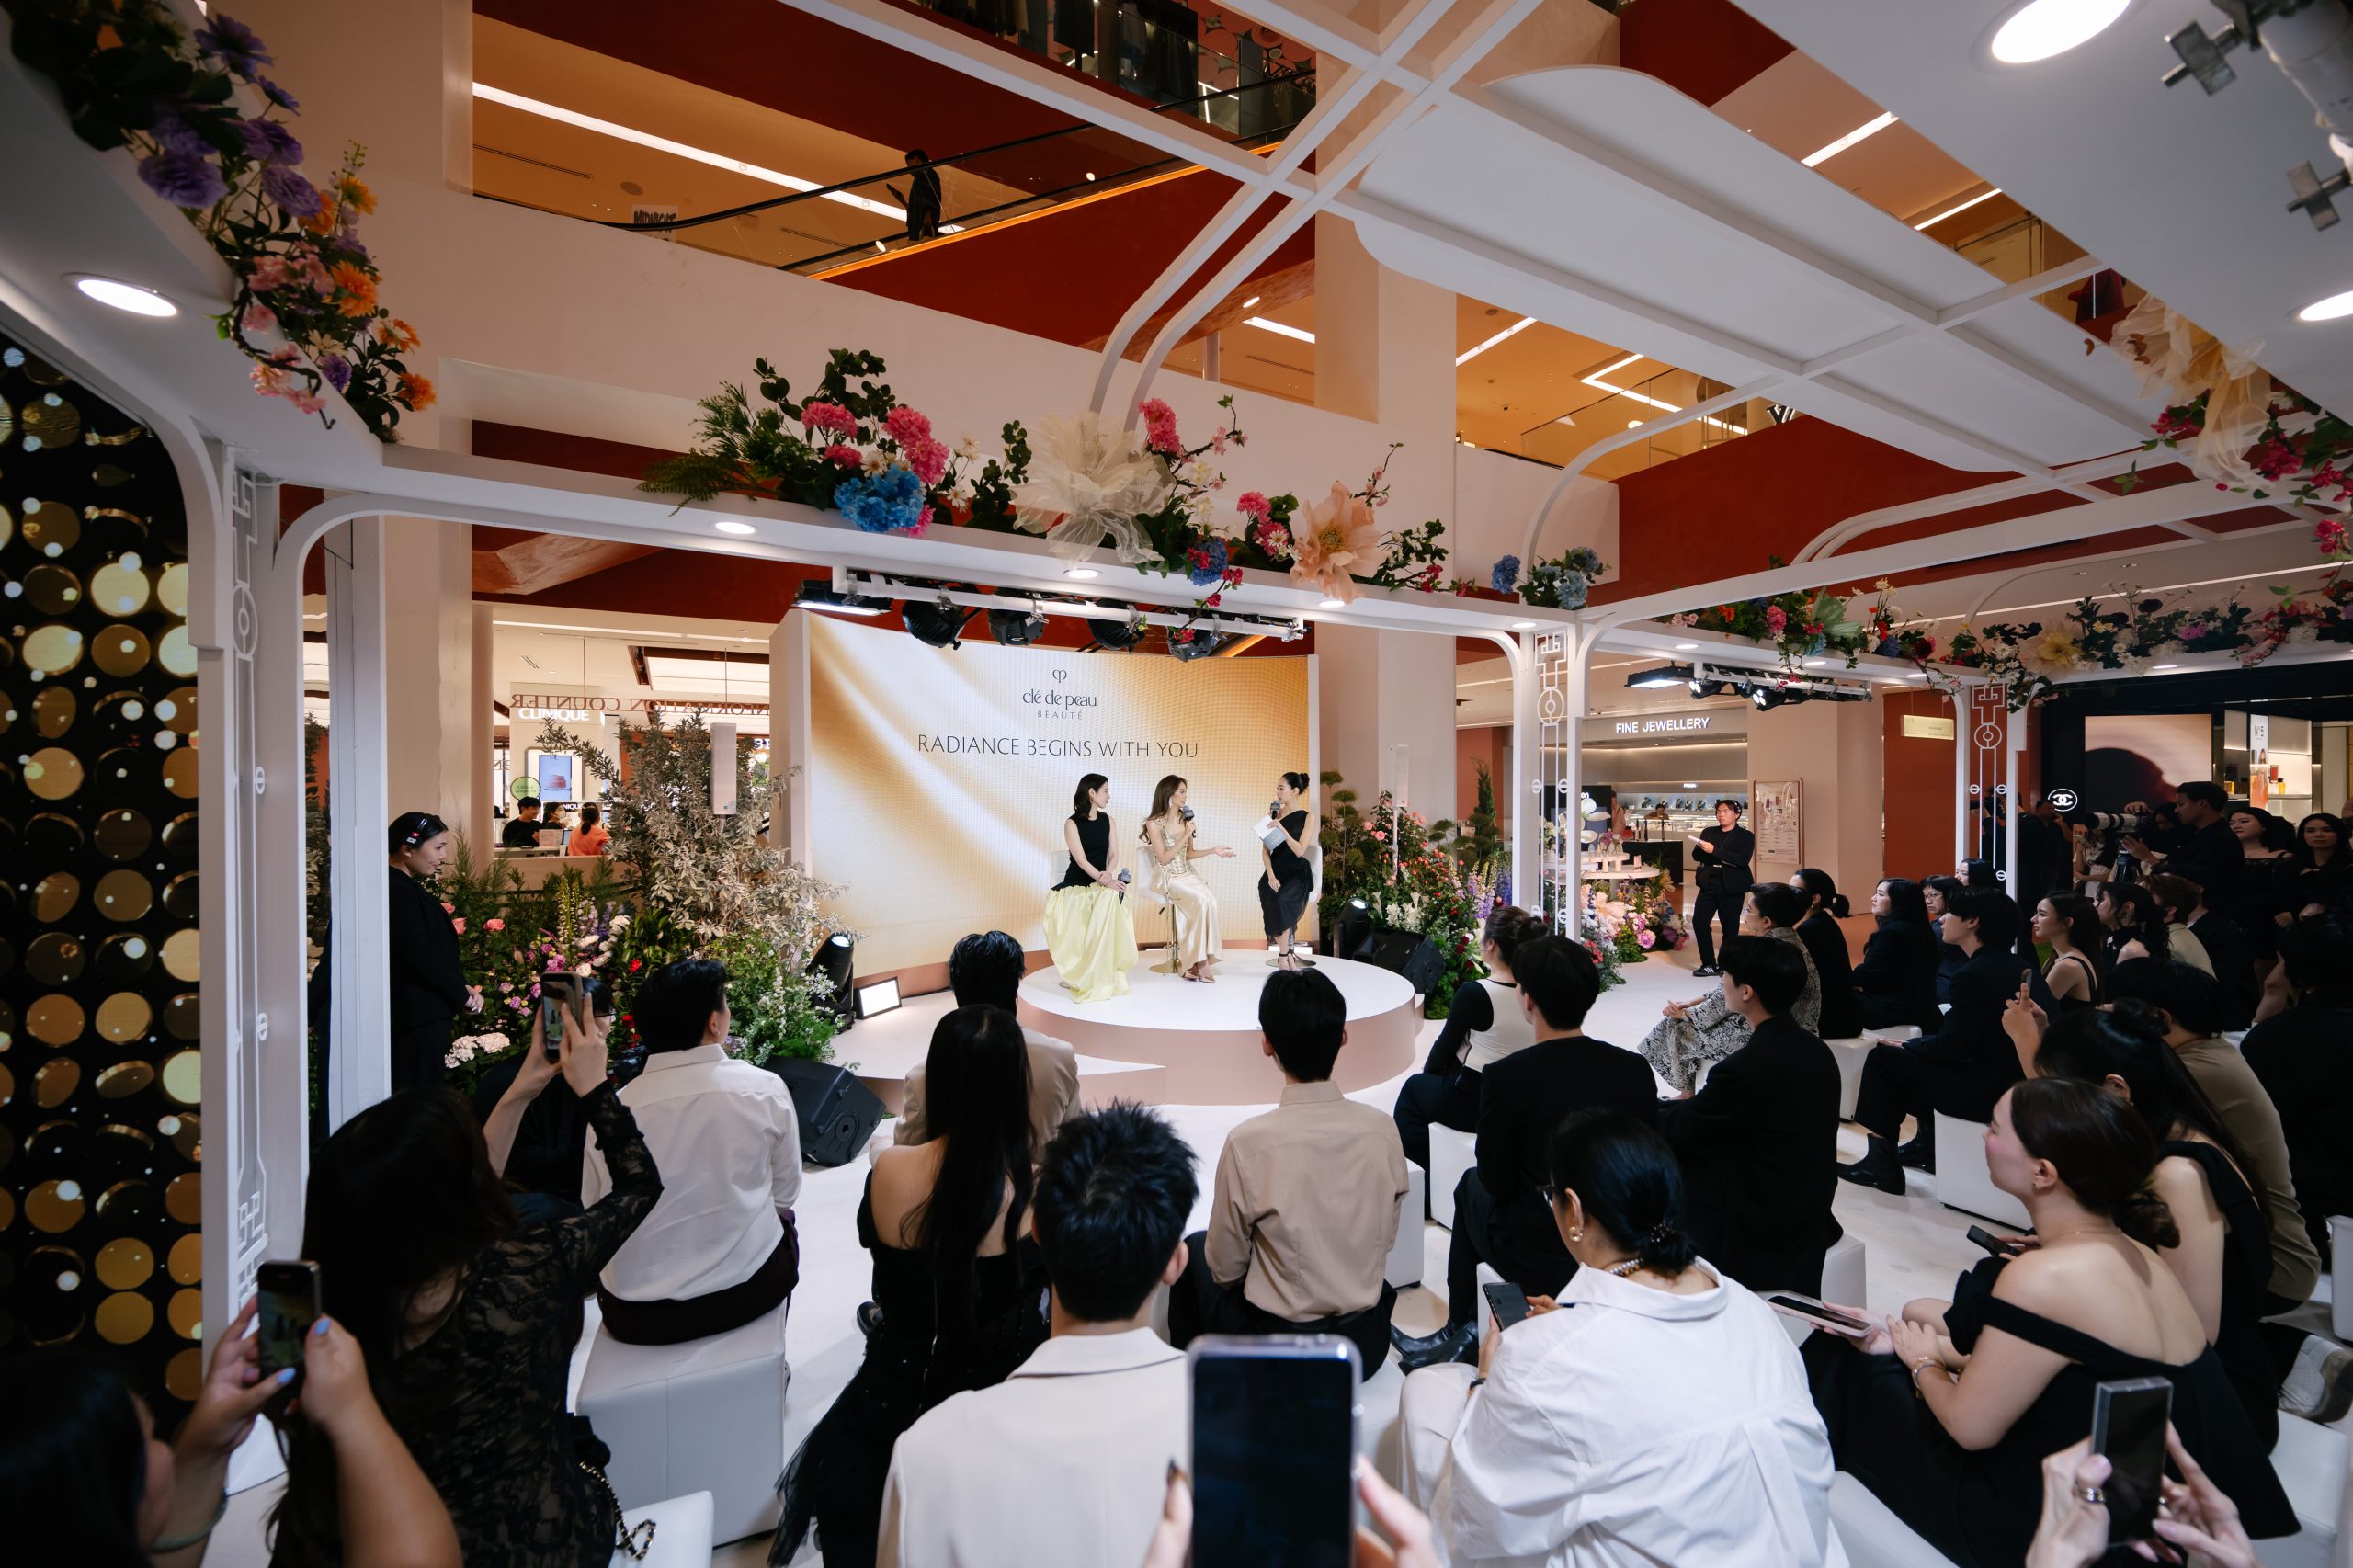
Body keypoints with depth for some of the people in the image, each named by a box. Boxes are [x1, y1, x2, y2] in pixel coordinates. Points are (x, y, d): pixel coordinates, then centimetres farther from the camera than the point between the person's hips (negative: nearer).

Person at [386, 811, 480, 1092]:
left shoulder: (404, 887, 12)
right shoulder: (400, 891, -18)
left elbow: (432, 948, 14)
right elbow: (420, 957, -20)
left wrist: (459, 987, 3)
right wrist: (463, 994, -8)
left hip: (423, 1013, 10)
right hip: (418, 1016, -10)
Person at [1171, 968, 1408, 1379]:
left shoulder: (1249, 1143, -25)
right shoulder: (1382, 1129, -14)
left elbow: (1226, 1270, -11)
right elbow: (1386, 1241, 1)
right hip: (1367, 1345, 4)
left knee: (1194, 1248, 22)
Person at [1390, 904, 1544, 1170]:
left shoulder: (1474, 992, -26)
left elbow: (1447, 1042, -12)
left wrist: (1428, 1070, 10)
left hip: (1473, 1104, -6)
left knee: (1415, 1086, 23)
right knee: (1439, 1078, 30)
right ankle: (1433, 1164, 38)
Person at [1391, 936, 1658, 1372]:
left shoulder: (1507, 1076, -23)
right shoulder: (1637, 1070, -10)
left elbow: (1497, 1181, -11)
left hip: (1539, 1262, -4)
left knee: (1472, 1185, 25)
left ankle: (1463, 1330, 36)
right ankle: (1465, 1329, 34)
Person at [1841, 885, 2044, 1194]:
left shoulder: (1975, 974, -21)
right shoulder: (2019, 965, 7)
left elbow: (1949, 1046, -19)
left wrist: (1905, 1046, -1)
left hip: (1988, 1089, -9)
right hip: (2017, 1080, 9)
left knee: (1883, 1057, -1)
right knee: (1919, 1055, 24)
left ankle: (1881, 1166, 6)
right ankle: (1928, 1146, 30)